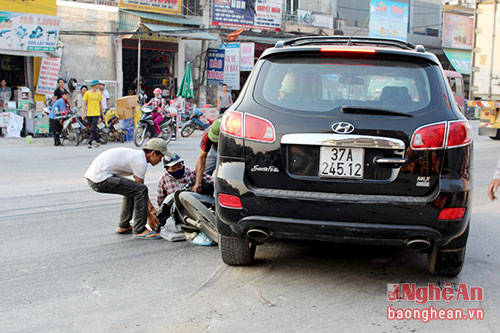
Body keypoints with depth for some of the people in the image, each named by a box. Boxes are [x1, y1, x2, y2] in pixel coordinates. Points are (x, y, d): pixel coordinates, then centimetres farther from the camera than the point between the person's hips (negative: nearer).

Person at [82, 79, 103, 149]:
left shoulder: (99, 93, 8)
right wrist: (83, 113, -9)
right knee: (93, 129, 8)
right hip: (89, 114, 0)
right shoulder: (87, 93, 0)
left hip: (96, 114, 0)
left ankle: (90, 143, -11)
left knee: (93, 129, -11)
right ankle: (97, 141, 21)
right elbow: (84, 103, 0)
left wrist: (102, 114, 13)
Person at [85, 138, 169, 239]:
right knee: (140, 190, -14)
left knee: (132, 190, 25)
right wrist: (149, 216, 3)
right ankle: (139, 230, -6)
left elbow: (137, 188, 25)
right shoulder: (141, 162, -11)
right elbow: (141, 189, -6)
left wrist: (152, 209, 25)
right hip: (100, 179, -11)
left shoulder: (137, 155, 19)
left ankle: (123, 226, 27)